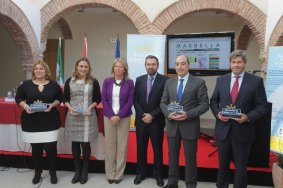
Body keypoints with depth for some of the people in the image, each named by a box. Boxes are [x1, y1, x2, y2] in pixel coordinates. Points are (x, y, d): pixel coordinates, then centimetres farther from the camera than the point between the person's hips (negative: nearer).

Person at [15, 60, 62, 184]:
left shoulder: (54, 85, 2)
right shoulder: (26, 84, 2)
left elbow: (59, 98, 8)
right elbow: (18, 98, 8)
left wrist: (52, 105, -11)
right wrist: (25, 106, -11)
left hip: (49, 122, -1)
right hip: (31, 122, 1)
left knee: (51, 148, -1)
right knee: (36, 148, 10)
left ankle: (53, 172, 19)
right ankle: (37, 172, 29)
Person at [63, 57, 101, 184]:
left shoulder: (93, 82, 1)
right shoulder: (70, 81, 5)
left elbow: (98, 99, 5)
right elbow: (65, 98, 9)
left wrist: (90, 107, -11)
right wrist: (70, 108, -9)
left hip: (88, 117, -2)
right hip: (73, 117, 2)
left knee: (85, 144, 2)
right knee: (75, 144, 8)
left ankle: (85, 171, 20)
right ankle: (77, 171, 24)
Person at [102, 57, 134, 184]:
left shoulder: (129, 82, -1)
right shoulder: (107, 81, 3)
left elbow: (130, 101, -4)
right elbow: (104, 100, 0)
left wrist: (119, 116, -13)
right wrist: (111, 115, -10)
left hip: (124, 117, -1)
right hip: (109, 117, 1)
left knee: (122, 145, 4)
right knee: (109, 145, 5)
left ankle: (119, 174, 16)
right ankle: (110, 174, 18)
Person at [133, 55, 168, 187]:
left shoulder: (165, 80, -5)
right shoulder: (139, 80, 6)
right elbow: (135, 100, 5)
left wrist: (152, 115, -13)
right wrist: (142, 115, -7)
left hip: (157, 121, -3)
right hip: (141, 120, 3)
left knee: (157, 149, 9)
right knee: (141, 148, 11)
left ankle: (158, 174, 24)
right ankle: (141, 173, 26)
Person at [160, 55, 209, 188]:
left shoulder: (199, 82, -4)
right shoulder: (169, 82, 9)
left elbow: (204, 104, -8)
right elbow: (163, 103, 8)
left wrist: (188, 114, -20)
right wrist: (168, 114, -13)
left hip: (189, 126, -4)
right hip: (172, 126, 4)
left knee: (190, 157, 8)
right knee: (172, 156, 15)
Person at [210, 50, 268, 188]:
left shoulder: (256, 81, -4)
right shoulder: (221, 80, 5)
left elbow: (262, 106, -4)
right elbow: (213, 101, 10)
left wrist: (248, 117, -20)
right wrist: (217, 114, -9)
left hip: (242, 131, -2)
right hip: (223, 129, 3)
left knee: (241, 166, 12)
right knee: (223, 164, 17)